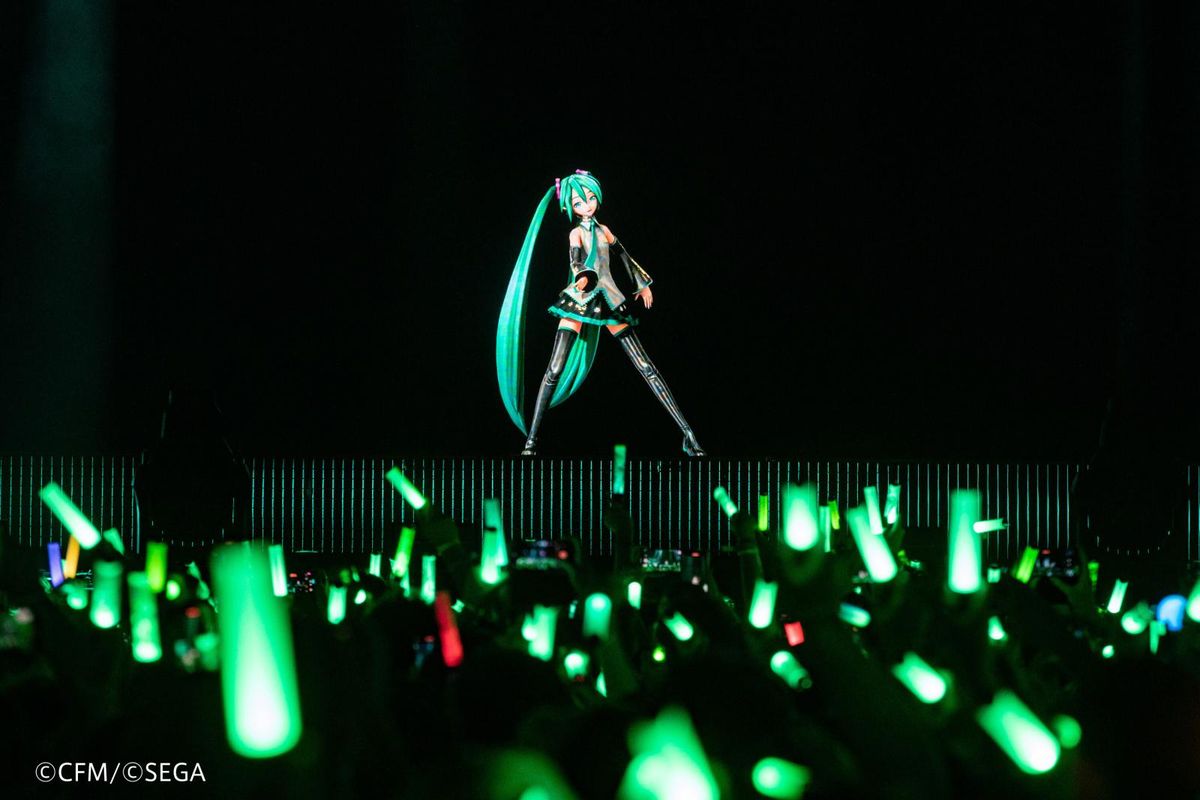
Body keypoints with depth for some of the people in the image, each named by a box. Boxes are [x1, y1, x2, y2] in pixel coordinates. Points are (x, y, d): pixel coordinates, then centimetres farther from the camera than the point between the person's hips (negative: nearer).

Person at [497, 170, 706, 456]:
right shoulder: (577, 232, 1)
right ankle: (531, 440, -6)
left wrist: (642, 284, 37)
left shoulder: (602, 230, 14)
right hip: (579, 301, -4)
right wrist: (583, 277, -40)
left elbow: (623, 255, 29)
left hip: (608, 301, 4)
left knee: (646, 367, -1)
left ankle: (688, 434, -4)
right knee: (555, 370, -11)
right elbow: (576, 261, -17)